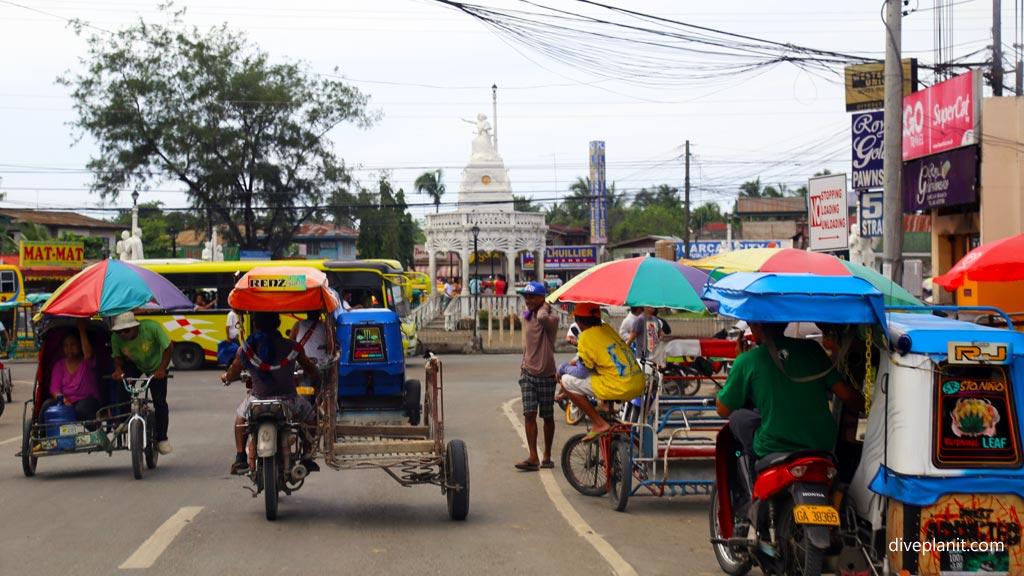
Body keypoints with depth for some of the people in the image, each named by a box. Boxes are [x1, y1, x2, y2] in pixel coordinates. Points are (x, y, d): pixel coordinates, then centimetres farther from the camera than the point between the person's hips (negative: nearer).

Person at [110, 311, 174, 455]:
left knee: (159, 402, -7)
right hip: (133, 365, 2)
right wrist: (118, 369, -33)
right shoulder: (116, 338, -26)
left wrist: (162, 369, -35)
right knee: (122, 390, -26)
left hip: (156, 367, -2)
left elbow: (169, 347, -26)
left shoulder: (151, 327, -35)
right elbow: (117, 356, -11)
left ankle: (162, 439, 9)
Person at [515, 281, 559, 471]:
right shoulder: (526, 316, 8)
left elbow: (542, 318, -41)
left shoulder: (551, 317, -14)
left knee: (547, 417, 7)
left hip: (546, 374, -5)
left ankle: (547, 456, 17)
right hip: (528, 373, 5)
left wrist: (544, 306, -20)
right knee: (529, 414, -6)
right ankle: (533, 458, -10)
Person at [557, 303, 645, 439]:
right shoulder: (607, 328, 14)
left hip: (620, 389, -8)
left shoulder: (587, 336, -8)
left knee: (566, 381, 0)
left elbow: (581, 373, -3)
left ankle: (599, 424, -1)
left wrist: (563, 368, 15)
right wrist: (575, 362, 26)